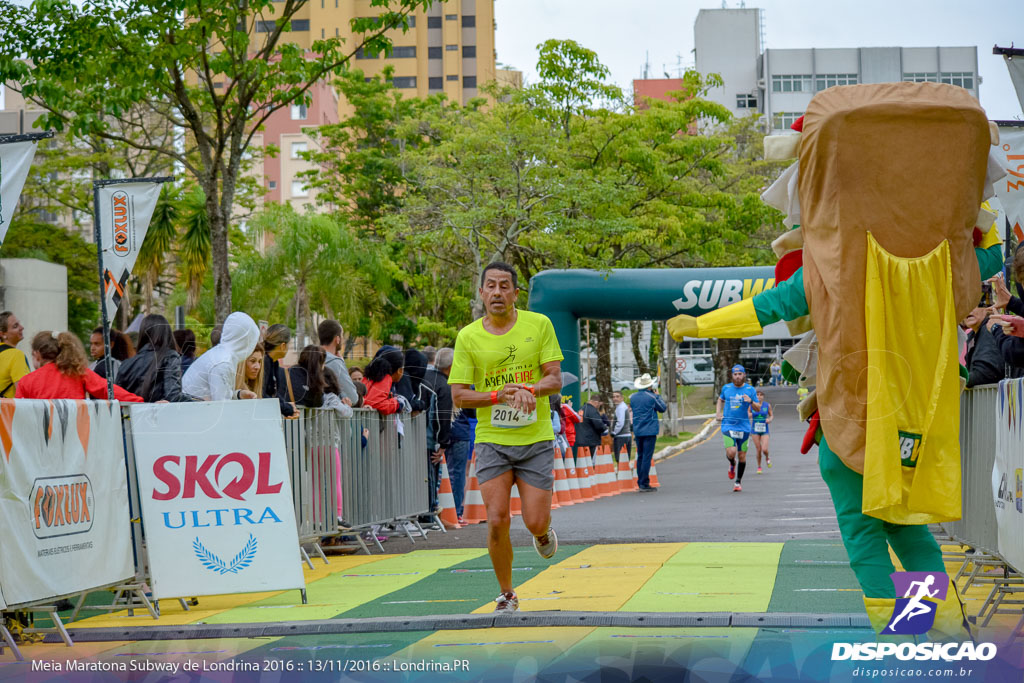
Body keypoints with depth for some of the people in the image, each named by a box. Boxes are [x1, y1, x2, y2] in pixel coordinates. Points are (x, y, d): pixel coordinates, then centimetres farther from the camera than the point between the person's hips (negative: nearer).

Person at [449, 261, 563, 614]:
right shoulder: (468, 337, -1)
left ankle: (544, 531, 36)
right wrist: (498, 395, -17)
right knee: (497, 520, -10)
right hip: (492, 440, 0)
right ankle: (506, 595, 10)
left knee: (535, 523, -4)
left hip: (536, 440, 0)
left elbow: (555, 379, -2)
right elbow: (458, 395, -1)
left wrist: (528, 389, -23)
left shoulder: (539, 325, -1)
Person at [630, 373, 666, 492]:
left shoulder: (633, 397, 6)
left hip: (637, 431, 6)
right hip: (650, 431, -6)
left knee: (640, 457, 14)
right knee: (647, 457, -5)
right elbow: (663, 408, 0)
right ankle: (644, 484, -8)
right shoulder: (651, 397, -11)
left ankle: (640, 482, 17)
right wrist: (657, 395, 12)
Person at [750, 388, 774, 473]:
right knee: (758, 450, -1)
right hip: (755, 431, 0)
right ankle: (759, 467, 20)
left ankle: (767, 458, 24)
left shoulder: (767, 405, -1)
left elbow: (772, 415, 9)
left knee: (764, 449, -12)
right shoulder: (751, 406, -2)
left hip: (765, 431, 0)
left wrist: (769, 419, -13)